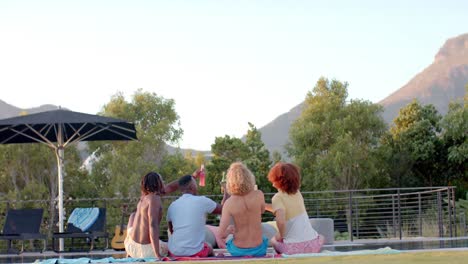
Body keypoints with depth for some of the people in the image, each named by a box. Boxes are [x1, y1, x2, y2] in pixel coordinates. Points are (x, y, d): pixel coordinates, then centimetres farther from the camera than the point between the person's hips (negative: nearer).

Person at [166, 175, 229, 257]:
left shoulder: (172, 206, 5)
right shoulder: (202, 201, -6)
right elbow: (222, 209, 10)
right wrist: (226, 194, 26)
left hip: (174, 252, 2)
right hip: (194, 252, -2)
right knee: (209, 247, 29)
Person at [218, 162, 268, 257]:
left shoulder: (229, 203, -19)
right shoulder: (259, 195, -17)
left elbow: (222, 234, -19)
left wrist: (229, 230, 2)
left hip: (238, 251, -1)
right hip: (258, 249, 1)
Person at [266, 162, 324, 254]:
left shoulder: (278, 197, -8)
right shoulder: (297, 193, 10)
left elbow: (281, 221, -24)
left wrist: (281, 235, -5)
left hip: (294, 248, -4)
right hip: (313, 245, 4)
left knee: (274, 240, 30)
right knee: (321, 238, 40)